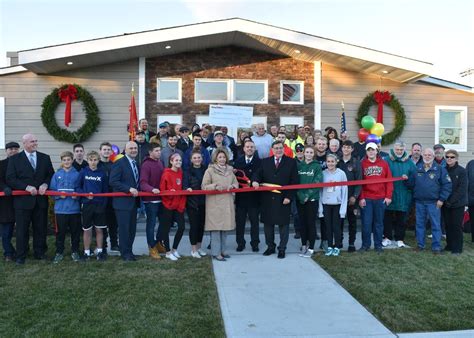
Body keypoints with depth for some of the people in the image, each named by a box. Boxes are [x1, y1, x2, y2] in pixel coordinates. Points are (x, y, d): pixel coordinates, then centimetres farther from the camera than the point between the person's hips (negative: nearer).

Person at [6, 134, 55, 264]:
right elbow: (10, 179, -5)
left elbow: (51, 175, 8)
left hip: (41, 200, 3)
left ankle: (40, 252, 23)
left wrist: (45, 184, -11)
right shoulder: (14, 159, 1)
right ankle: (20, 256, 17)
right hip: (23, 200, -2)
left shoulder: (45, 158, 9)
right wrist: (26, 187, -17)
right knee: (22, 229, 5)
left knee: (41, 228, 9)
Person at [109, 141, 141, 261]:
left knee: (132, 228, 11)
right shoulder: (119, 163, -10)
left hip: (134, 201, 7)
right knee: (124, 228, -2)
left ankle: (129, 251, 22)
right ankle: (125, 253, 9)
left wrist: (137, 191, 5)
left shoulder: (136, 164, 15)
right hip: (123, 201, -7)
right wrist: (129, 189, -21)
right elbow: (113, 181, -18)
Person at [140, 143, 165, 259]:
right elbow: (143, 183, -22)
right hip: (150, 199, -8)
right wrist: (152, 189, -37)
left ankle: (158, 243, 34)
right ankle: (152, 248, 17)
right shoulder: (146, 165, -14)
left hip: (160, 197, 8)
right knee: (151, 223, 3)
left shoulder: (160, 162, 9)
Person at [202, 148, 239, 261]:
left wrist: (232, 186, -3)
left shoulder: (230, 170, 14)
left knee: (225, 227, 9)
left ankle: (222, 250, 22)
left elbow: (236, 183, 18)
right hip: (214, 203, -5)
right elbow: (204, 186, -4)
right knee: (216, 227, -6)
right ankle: (216, 253, 2)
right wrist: (215, 186, -17)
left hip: (227, 203, 5)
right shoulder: (210, 170, -1)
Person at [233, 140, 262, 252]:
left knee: (254, 221, 8)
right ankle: (240, 243, 21)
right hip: (240, 196, 2)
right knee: (240, 221, 9)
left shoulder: (259, 162, -1)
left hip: (253, 196, -2)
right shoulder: (238, 161, 7)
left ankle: (255, 243, 19)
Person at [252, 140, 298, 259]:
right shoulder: (265, 162, 11)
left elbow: (294, 181, -2)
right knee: (268, 223, 10)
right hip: (268, 199, 3)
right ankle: (270, 247, 25)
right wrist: (255, 181, -20)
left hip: (283, 199, -2)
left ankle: (282, 249, 18)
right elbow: (259, 174, 4)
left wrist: (289, 197, -10)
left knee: (283, 224, 5)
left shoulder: (291, 162, 2)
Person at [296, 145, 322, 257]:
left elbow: (317, 183, -10)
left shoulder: (317, 166, -2)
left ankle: (311, 248, 9)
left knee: (311, 223, 1)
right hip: (300, 199, 3)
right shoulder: (298, 165, 6)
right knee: (302, 223, 9)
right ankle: (304, 246, 21)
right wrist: (300, 195, -11)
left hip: (312, 199, -3)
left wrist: (307, 195, -15)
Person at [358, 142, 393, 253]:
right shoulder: (362, 164, 2)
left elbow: (389, 181, 5)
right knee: (366, 222, 1)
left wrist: (388, 196, -2)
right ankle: (365, 244, 14)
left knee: (379, 223, 10)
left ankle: (378, 245, 19)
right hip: (366, 199, -1)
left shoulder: (384, 163, 6)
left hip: (381, 199, 1)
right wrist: (361, 197, -7)